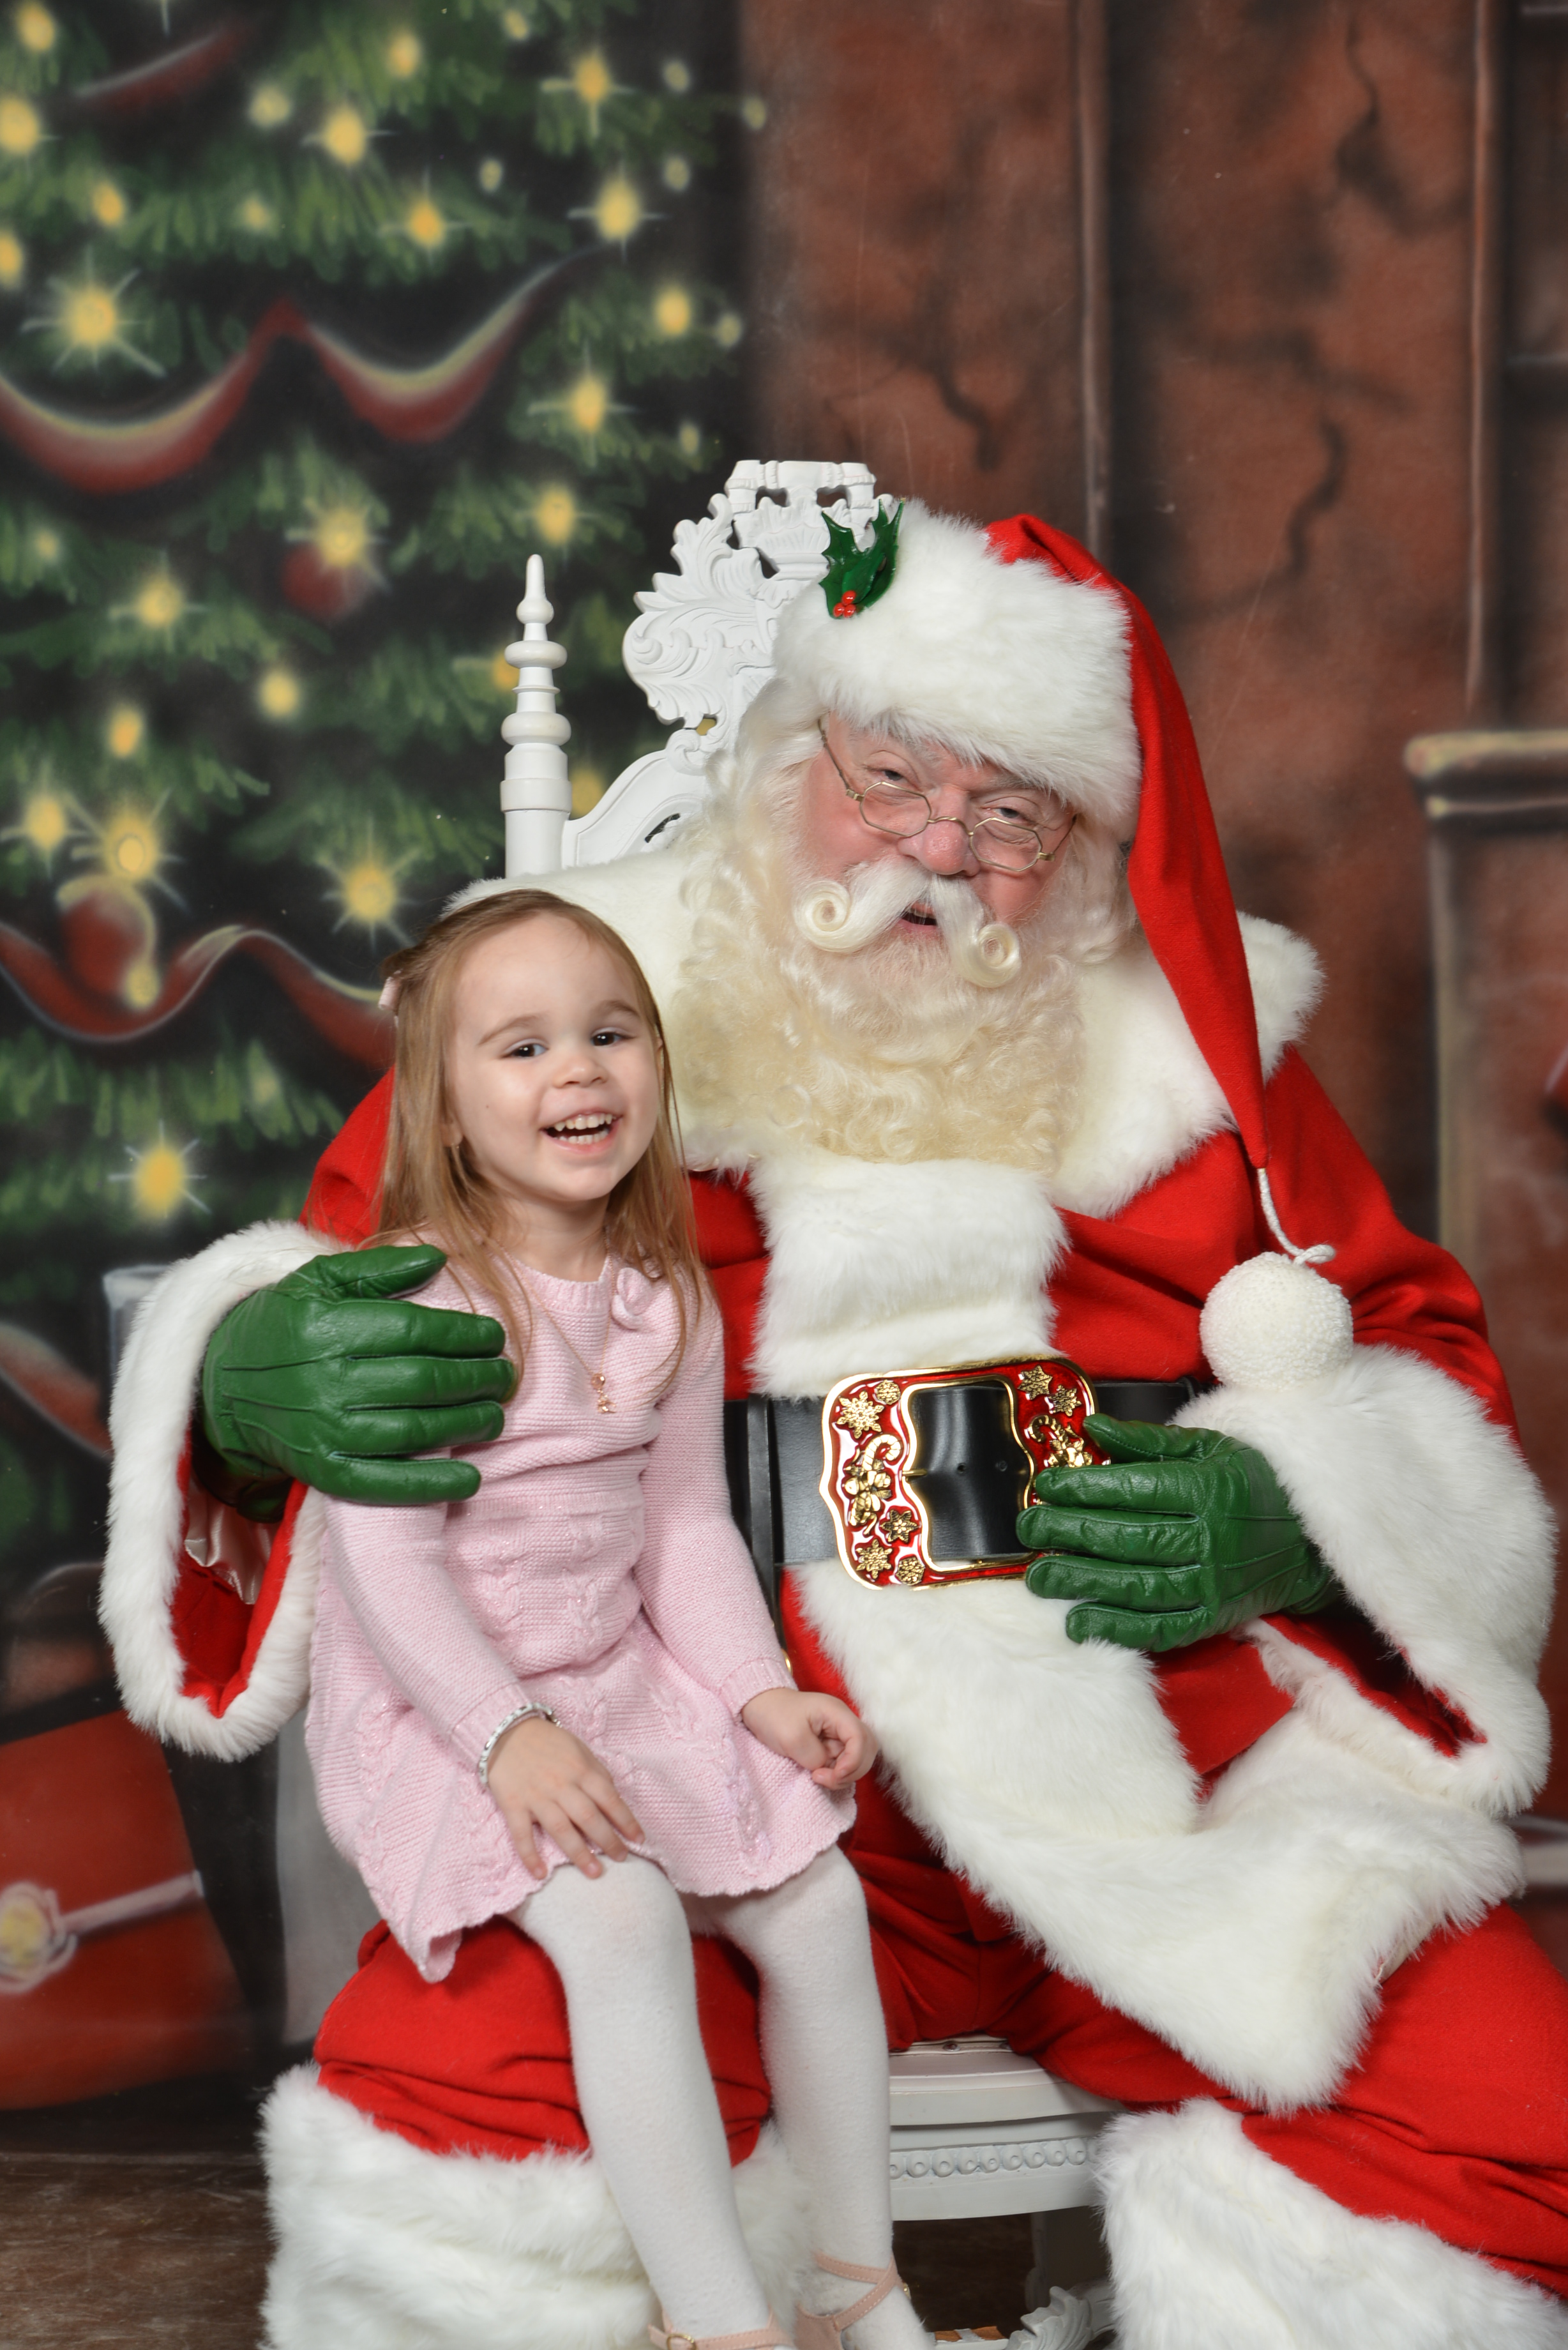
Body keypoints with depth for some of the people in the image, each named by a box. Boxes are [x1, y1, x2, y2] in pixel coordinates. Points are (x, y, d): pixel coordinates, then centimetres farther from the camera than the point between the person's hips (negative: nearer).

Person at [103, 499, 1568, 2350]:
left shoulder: (1188, 1053, 15)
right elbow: (321, 1296, 10)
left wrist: (1282, 1521, -3)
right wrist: (261, 1380, -15)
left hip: (1167, 1772, 3)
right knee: (452, 2099, -30)